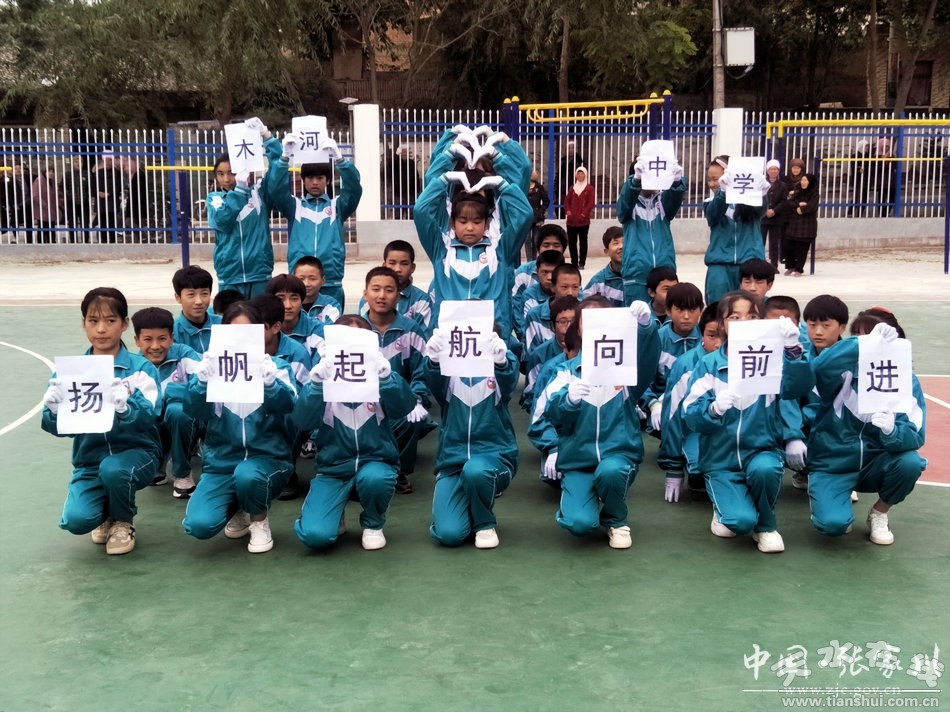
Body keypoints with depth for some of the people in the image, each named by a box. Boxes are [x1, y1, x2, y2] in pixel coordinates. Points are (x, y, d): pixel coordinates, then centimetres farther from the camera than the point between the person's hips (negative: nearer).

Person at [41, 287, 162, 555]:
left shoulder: (141, 367, -7)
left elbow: (150, 417, -20)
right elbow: (57, 427, -3)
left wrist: (124, 407, -41)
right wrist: (54, 411, -27)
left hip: (135, 452, -2)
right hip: (90, 459, 2)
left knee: (113, 468, -35)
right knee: (76, 520, -22)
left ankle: (123, 523, 0)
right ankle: (107, 512, 18)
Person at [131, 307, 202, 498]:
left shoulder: (184, 355, -13)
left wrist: (165, 391, -31)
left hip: (185, 424, -3)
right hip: (152, 428, 3)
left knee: (176, 409, -33)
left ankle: (182, 474, -10)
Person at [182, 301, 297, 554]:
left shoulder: (276, 366, 3)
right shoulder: (214, 366, 5)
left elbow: (287, 406, -15)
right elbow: (193, 410, -10)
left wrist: (268, 380, -34)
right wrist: (203, 379, -29)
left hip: (267, 458, -1)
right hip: (221, 461, 1)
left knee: (248, 474, -37)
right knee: (199, 525, -22)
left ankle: (259, 522, -2)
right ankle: (237, 509, 15)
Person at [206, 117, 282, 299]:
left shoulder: (259, 192, 4)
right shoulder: (214, 198, 6)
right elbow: (222, 220, -13)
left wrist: (266, 135, -13)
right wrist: (240, 188, -16)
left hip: (260, 273, 0)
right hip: (229, 276, 0)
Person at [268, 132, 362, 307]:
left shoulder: (337, 205, 9)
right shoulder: (294, 205, 10)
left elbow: (354, 188, -8)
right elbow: (275, 189, -6)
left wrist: (338, 158, -25)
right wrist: (285, 156, -22)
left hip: (331, 283, 0)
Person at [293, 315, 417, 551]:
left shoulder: (377, 377, 2)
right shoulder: (326, 378, 2)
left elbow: (404, 407, -17)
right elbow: (302, 421, -14)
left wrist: (385, 374, -32)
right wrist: (317, 381, -28)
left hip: (375, 462, 0)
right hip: (333, 468, 0)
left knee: (373, 478, -36)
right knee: (314, 535, -22)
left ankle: (373, 525, -1)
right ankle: (336, 518, 16)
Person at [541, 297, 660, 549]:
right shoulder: (568, 370, 6)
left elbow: (647, 360, -18)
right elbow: (552, 413, -9)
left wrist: (645, 325, -38)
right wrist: (568, 398, -33)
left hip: (619, 453, 0)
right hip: (577, 458, 0)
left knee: (609, 471, -36)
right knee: (580, 523, -23)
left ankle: (616, 521, -1)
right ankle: (591, 496, 16)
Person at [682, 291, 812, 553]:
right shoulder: (708, 365, -2)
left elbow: (799, 387, -19)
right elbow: (691, 416, -11)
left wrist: (793, 350, -35)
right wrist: (715, 409, -32)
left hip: (762, 450, 1)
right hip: (721, 459, -1)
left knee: (763, 469, -34)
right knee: (741, 521, -23)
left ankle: (767, 526, -3)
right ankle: (725, 506, 15)